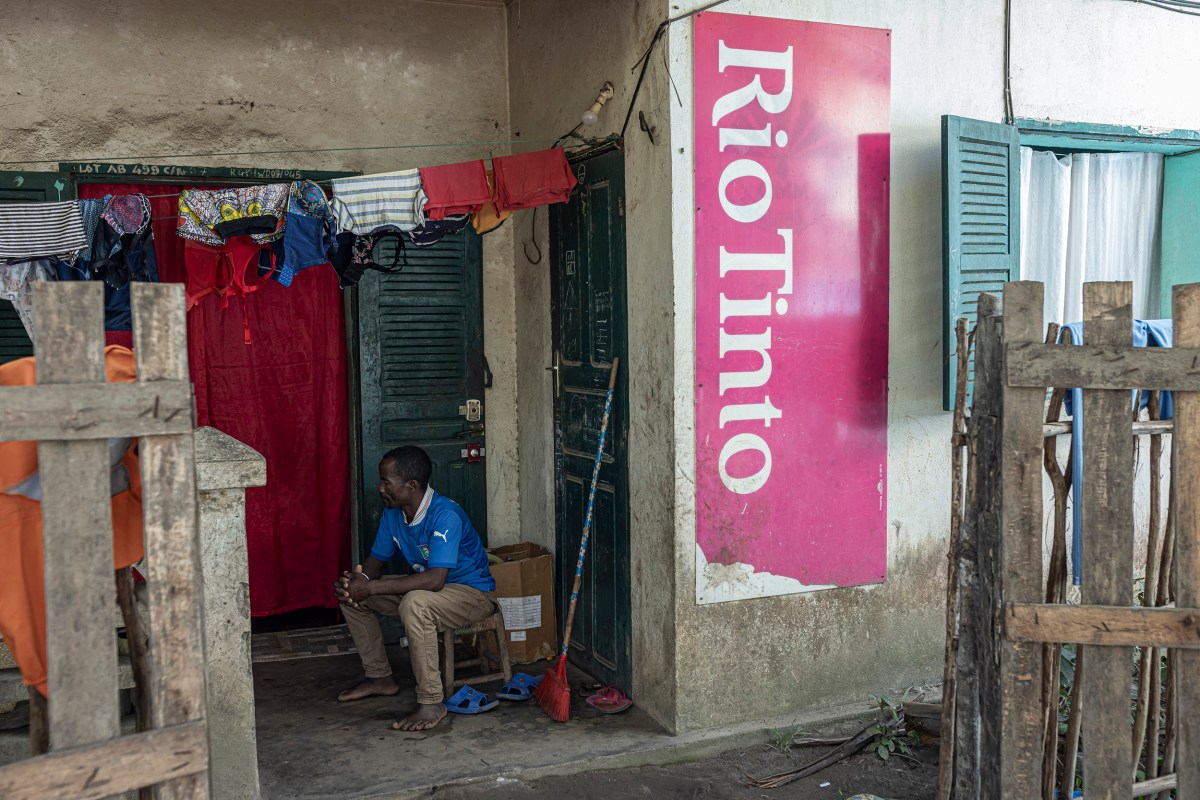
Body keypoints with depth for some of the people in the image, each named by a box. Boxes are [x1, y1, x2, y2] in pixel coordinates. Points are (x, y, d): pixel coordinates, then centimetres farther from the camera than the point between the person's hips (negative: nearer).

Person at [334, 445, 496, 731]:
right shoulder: (393, 512, -4)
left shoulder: (445, 514, -30)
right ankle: (380, 677, 17)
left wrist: (371, 587, -37)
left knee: (414, 604, -39)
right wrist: (357, 579, -19)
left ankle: (431, 703, -27)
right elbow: (377, 560, 6)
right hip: (425, 586, 9)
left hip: (474, 593, -9)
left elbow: (435, 579, -38)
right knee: (350, 594, 4)